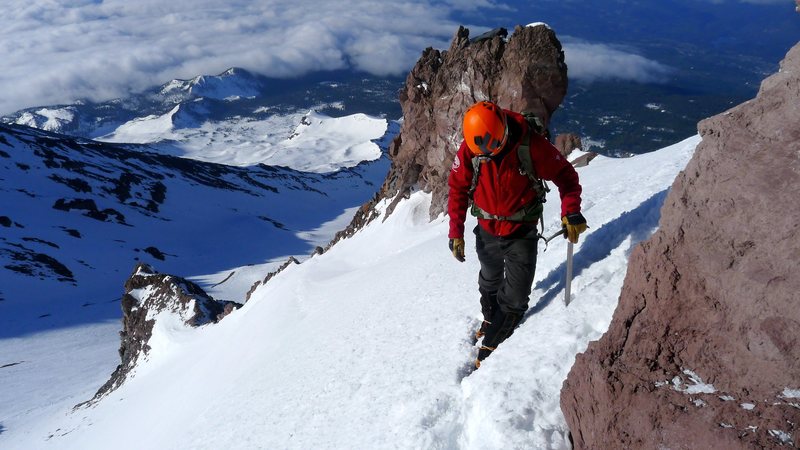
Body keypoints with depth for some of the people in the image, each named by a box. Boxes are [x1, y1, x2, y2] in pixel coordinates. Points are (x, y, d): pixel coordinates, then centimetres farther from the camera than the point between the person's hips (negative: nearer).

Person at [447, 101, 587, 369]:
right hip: (487, 232, 3)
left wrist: (571, 212, -27)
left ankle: (491, 349, 18)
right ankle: (490, 320, 54)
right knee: (490, 281, 27)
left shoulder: (530, 145, -25)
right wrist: (456, 233, -7)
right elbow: (458, 189, -5)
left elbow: (565, 175, -13)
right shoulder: (468, 150, -18)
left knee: (515, 299, 0)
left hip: (522, 233, -2)